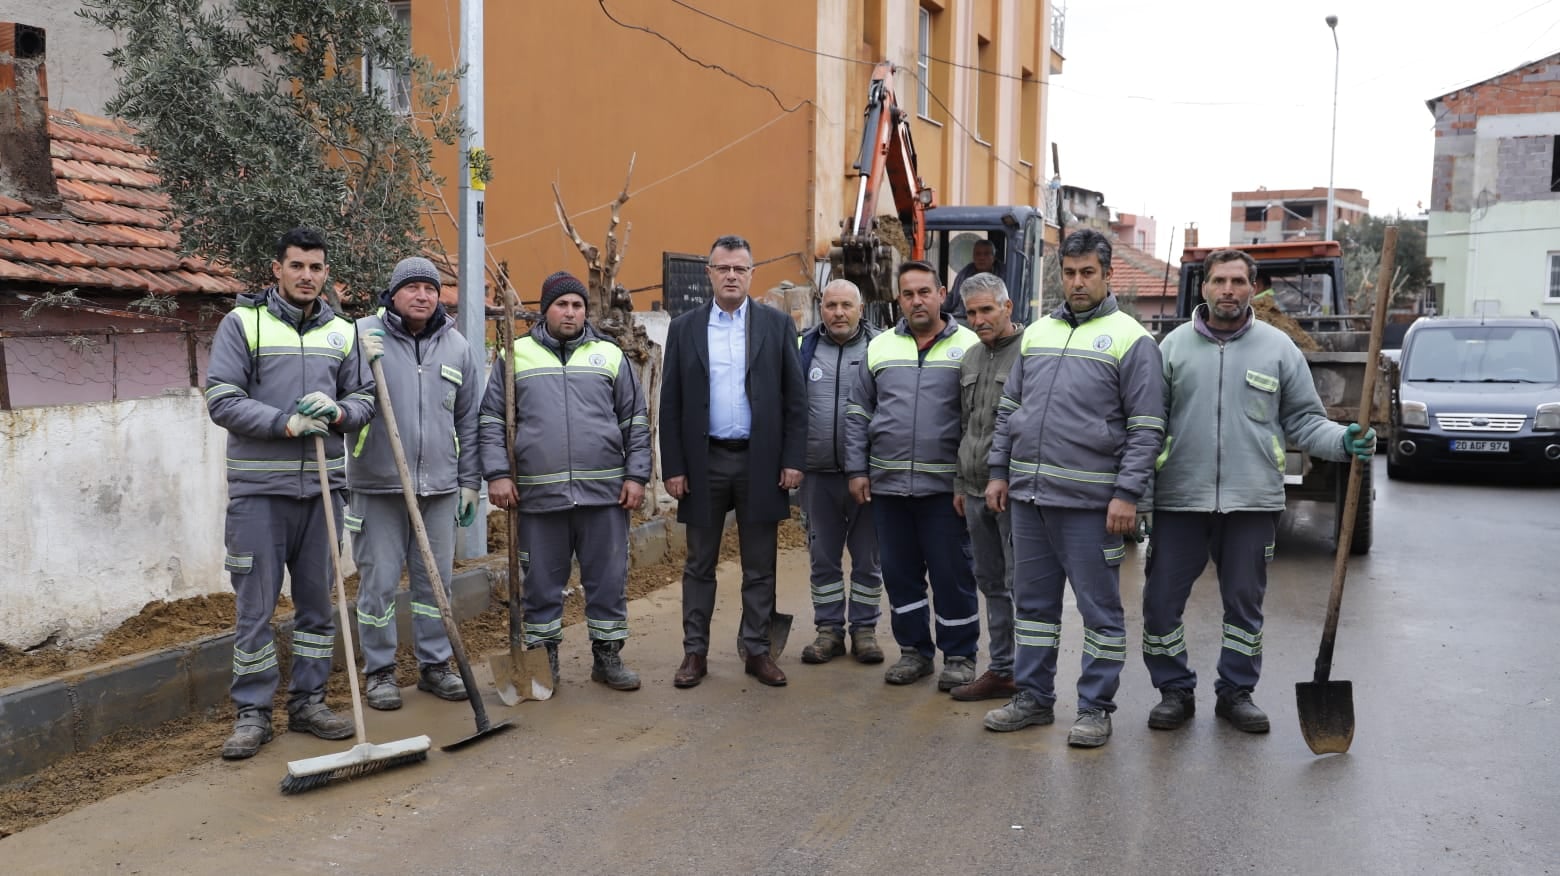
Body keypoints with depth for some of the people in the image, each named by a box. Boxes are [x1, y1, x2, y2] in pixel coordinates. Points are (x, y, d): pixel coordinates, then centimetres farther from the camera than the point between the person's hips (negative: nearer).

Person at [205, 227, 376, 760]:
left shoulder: (343, 332, 11)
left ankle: (308, 702, 23)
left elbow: (364, 399, 13)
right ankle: (252, 712, 13)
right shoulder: (242, 322, -1)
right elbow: (221, 399, -8)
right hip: (258, 488, -4)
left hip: (323, 485, 4)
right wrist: (286, 423, -19)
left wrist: (337, 412, -10)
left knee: (318, 601, 10)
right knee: (255, 606, 1)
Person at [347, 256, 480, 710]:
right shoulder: (362, 335, -2)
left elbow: (468, 421, 13)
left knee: (436, 579, 11)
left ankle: (435, 664, 25)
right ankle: (378, 670, 18)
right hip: (378, 485, -3)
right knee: (378, 581, 3)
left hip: (440, 486, 3)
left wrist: (469, 482, 12)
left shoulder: (457, 346, 9)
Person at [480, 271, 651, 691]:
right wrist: (497, 474, -3)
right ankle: (543, 659, 22)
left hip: (604, 493, 1)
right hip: (538, 495, -1)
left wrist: (636, 476, 3)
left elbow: (636, 422, 10)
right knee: (541, 583, 8)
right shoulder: (517, 356, 7)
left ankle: (608, 656, 21)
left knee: (608, 580, 7)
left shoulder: (610, 355, 10)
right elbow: (492, 421, 7)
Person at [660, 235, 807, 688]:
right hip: (703, 462, 1)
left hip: (760, 462, 0)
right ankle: (695, 652, 19)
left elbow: (795, 397, 1)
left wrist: (793, 459, -5)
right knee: (699, 565, 9)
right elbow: (670, 404, 3)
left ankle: (757, 650, 20)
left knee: (760, 567, 8)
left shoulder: (777, 324, 3)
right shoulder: (684, 328, 4)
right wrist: (672, 467, -3)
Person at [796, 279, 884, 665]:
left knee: (868, 557, 8)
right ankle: (829, 629, 22)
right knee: (823, 557, 10)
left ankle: (864, 628, 20)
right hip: (819, 474, 2)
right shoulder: (803, 349, 5)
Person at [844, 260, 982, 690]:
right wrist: (857, 469, 5)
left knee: (952, 574, 3)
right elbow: (858, 412, 11)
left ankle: (959, 656, 18)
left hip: (945, 485, -4)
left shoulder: (968, 346, -1)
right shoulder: (880, 347, 9)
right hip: (887, 484, 4)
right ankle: (914, 650, 26)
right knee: (900, 572, 12)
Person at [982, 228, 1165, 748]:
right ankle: (1033, 696, 26)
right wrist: (999, 472, 11)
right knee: (1033, 601, 14)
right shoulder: (1036, 333, 13)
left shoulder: (1131, 339, -4)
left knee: (1100, 608, 4)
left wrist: (1127, 495, -14)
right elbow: (1008, 408, 17)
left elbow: (1146, 427, -7)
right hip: (1028, 495, 6)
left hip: (1090, 502, -5)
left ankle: (1095, 707, 16)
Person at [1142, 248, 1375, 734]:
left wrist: (1344, 440, -10)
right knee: (1161, 600, 1)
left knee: (1245, 603, 11)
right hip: (1179, 498, 0)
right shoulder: (1175, 345, 5)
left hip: (1252, 499, 1)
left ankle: (1236, 692, 28)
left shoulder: (1278, 347, 6)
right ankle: (1175, 690, 19)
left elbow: (1303, 420, 9)